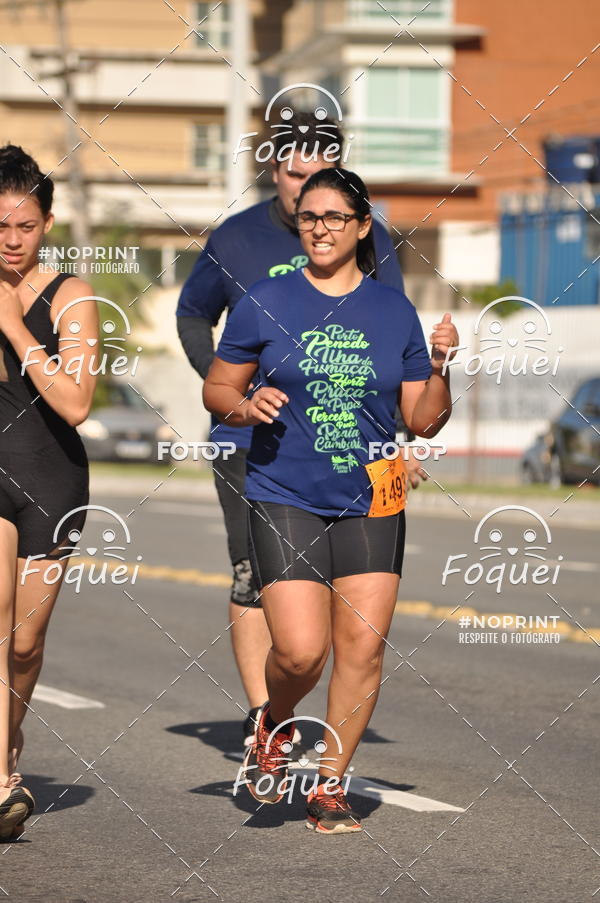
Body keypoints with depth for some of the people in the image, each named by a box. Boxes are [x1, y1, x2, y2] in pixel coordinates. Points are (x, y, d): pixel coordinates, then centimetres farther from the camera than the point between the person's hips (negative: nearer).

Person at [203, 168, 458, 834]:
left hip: (371, 503, 2)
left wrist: (439, 370, -10)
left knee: (362, 648, -2)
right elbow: (216, 390, 9)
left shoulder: (394, 310, 7)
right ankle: (275, 727, 20)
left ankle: (330, 786, 13)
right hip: (284, 498, -2)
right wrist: (245, 406, -12)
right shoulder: (266, 302, 1)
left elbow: (424, 422, 8)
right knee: (300, 650, -13)